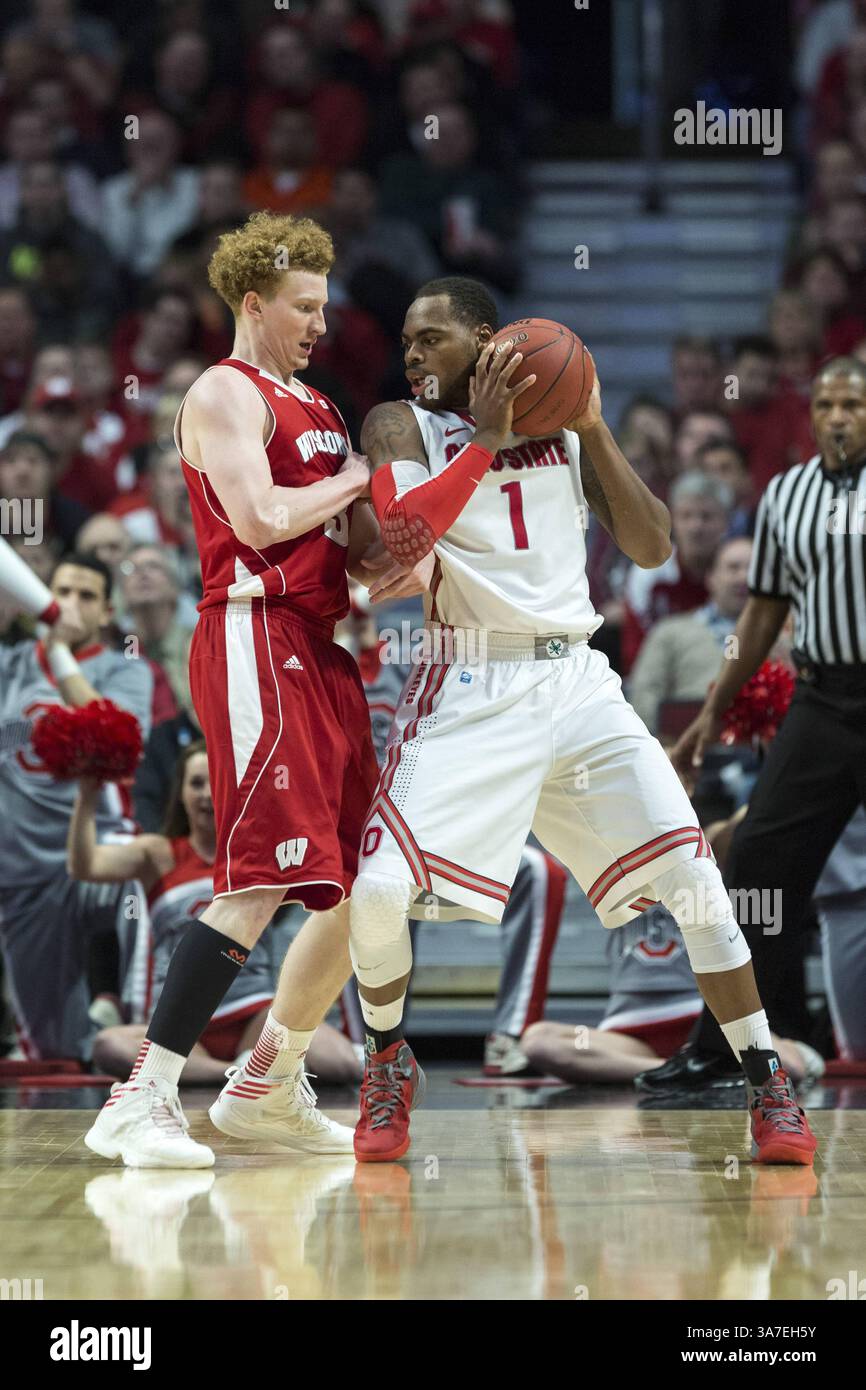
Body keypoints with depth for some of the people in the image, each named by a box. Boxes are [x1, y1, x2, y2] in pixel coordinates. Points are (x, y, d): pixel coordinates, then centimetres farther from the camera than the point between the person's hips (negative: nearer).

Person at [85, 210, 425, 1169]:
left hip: (319, 652, 9)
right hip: (256, 641, -9)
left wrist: (400, 562, 1)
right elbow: (258, 519, -18)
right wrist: (355, 477, -5)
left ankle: (268, 1089, 20)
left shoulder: (315, 407, 22)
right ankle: (138, 1103, -19)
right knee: (261, 881, -18)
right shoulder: (226, 394, -5)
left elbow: (356, 539, 22)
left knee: (361, 885, 10)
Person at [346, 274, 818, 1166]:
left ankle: (769, 1090, 3)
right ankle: (389, 1065, 12)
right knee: (379, 888, -16)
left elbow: (652, 549, 5)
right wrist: (486, 438, -18)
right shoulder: (403, 425, 2)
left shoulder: (562, 422, 11)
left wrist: (593, 429, -5)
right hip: (470, 685, -2)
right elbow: (399, 541, -17)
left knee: (692, 875, -7)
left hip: (576, 682, 2)